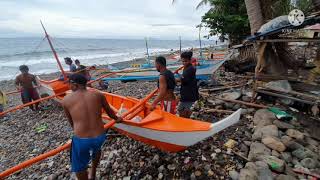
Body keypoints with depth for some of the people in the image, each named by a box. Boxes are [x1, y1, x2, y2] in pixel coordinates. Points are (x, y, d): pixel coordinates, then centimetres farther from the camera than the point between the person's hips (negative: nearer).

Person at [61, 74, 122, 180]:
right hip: (99, 137, 3)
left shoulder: (66, 100, 0)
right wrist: (117, 119, 36)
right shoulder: (98, 95, 1)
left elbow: (71, 122, 12)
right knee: (96, 149, 37)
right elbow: (109, 112, 15)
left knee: (79, 168, 26)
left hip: (81, 140, -2)